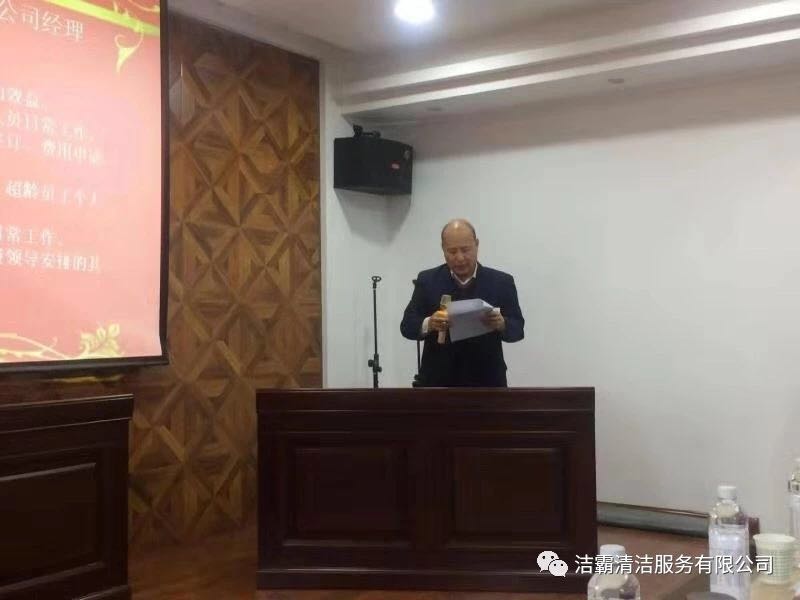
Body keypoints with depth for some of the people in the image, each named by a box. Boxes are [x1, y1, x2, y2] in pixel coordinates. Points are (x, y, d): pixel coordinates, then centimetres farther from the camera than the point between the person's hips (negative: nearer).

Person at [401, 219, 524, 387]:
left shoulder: (501, 282, 1)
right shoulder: (428, 280, 3)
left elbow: (518, 329, 0)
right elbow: (407, 325, 1)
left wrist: (501, 324, -23)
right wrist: (428, 324, -22)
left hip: (486, 383, 0)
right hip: (438, 382, 0)